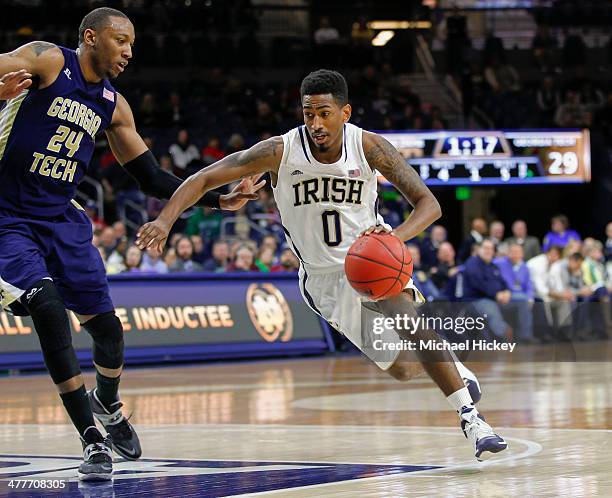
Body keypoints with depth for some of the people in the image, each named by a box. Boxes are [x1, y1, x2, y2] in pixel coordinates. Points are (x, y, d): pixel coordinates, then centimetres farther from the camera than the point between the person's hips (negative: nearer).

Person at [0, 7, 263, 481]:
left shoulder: (113, 105, 8)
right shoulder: (45, 60, -9)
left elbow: (152, 179, 14)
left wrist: (218, 200, 6)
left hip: (63, 219, 6)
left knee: (108, 328, 6)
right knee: (49, 309, -25)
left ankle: (107, 404, 40)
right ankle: (93, 440, -19)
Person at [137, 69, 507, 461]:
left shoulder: (368, 146, -17)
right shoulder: (281, 151, -19)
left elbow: (429, 204, -17)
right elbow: (203, 179, -16)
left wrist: (396, 236, -37)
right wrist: (165, 220, -33)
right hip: (323, 276, 1)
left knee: (408, 316, -32)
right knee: (397, 370, 2)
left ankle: (470, 417, -28)